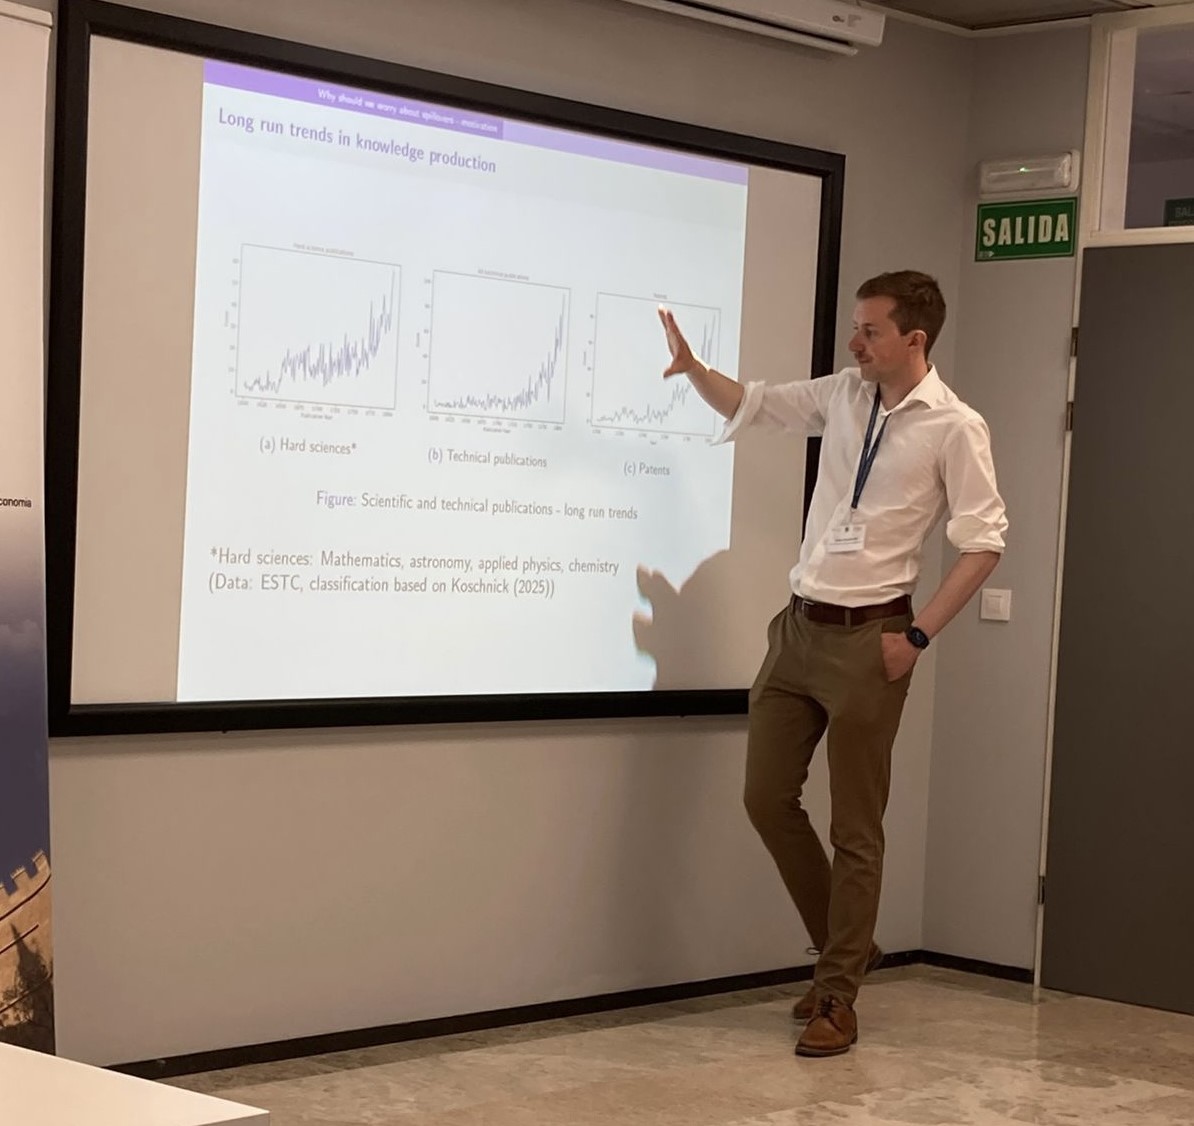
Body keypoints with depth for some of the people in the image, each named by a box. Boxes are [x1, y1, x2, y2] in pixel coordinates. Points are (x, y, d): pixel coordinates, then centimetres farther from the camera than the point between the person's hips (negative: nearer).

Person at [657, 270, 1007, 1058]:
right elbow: (753, 405, 18)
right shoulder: (844, 395, 7)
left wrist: (918, 636, -13)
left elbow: (985, 543, -9)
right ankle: (846, 946, 26)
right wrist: (691, 368, -1)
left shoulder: (956, 429, -10)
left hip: (867, 638, -6)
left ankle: (836, 998, 12)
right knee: (768, 798, 7)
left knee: (856, 827, 1)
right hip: (800, 627, 6)